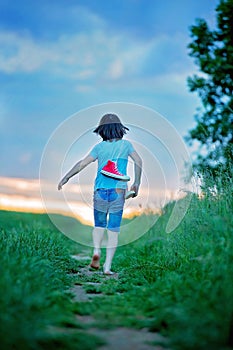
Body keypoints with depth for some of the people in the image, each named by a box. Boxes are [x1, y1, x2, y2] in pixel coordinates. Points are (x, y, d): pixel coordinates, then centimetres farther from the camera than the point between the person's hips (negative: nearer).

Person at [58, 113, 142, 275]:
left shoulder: (100, 147, 2)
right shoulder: (126, 144, 5)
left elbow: (83, 163, -4)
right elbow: (138, 161, -5)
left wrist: (66, 178, 0)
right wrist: (137, 183, 1)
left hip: (101, 191, 0)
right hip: (118, 192, 0)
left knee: (99, 225, 19)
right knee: (113, 230, 2)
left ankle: (96, 250, -5)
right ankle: (107, 266, -3)